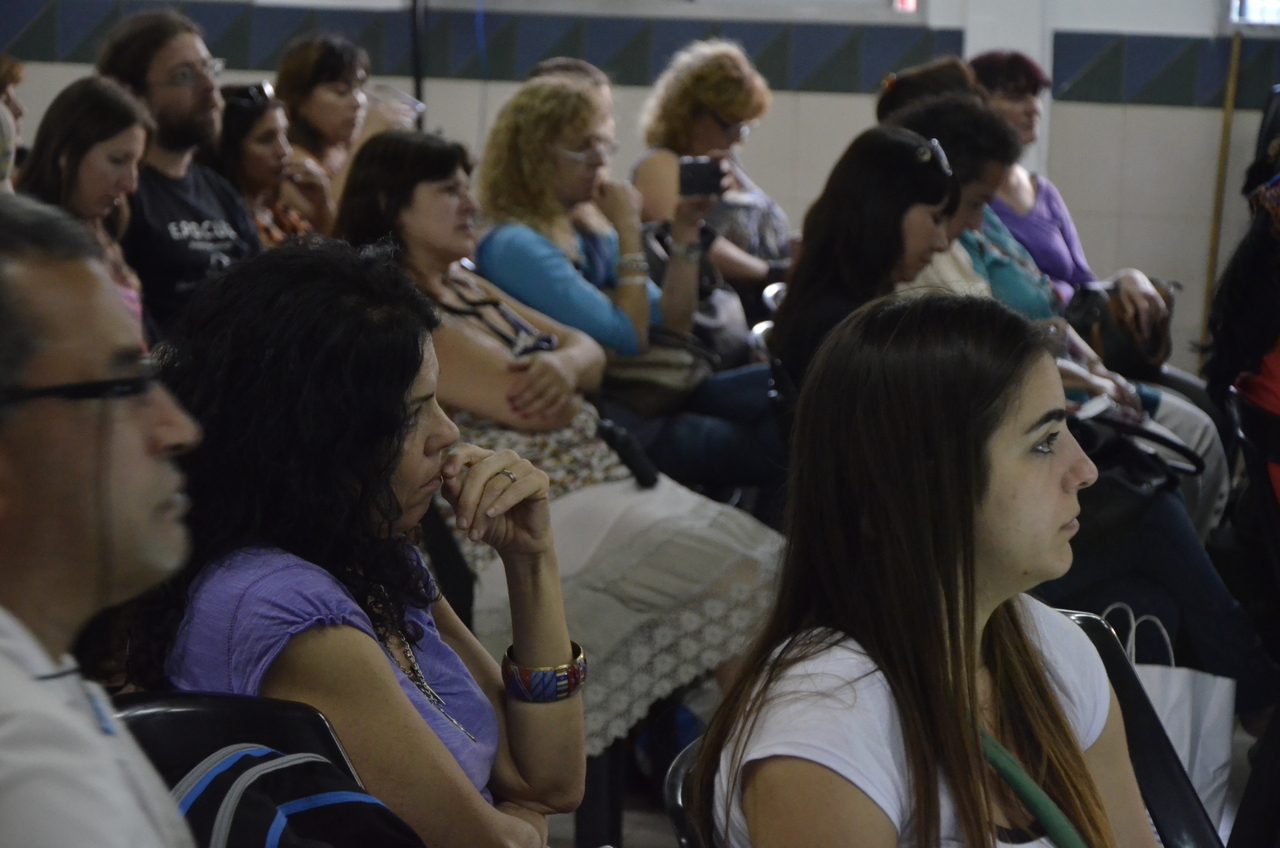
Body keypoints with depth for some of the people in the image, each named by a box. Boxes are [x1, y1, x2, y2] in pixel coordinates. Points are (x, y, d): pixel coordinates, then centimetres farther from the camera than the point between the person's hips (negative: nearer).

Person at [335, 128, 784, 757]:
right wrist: (556, 390, 3)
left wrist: (564, 363, -11)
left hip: (597, 476, 10)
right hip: (532, 520, -10)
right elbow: (524, 405, -20)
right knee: (742, 574, -18)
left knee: (763, 557, -5)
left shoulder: (465, 286, 19)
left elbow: (589, 350, 13)